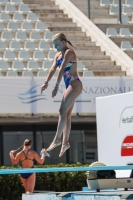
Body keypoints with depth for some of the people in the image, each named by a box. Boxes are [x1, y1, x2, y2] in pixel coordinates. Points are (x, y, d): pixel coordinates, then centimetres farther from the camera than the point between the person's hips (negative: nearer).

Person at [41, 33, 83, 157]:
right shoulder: (58, 55, 14)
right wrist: (46, 82, -12)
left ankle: (57, 139, -11)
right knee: (67, 114, 6)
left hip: (75, 85, -9)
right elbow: (53, 69, 3)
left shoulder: (69, 52, -12)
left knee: (63, 111, -13)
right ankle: (65, 141, 6)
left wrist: (57, 85, -29)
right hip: (69, 86, 9)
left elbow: (62, 69, -21)